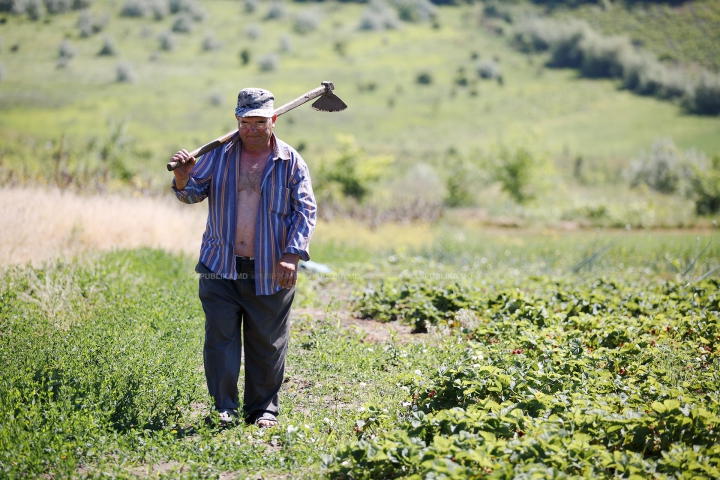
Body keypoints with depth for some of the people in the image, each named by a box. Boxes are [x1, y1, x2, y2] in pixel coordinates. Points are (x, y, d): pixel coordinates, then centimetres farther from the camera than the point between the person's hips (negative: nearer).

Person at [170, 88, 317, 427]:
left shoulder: (290, 161, 1)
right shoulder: (218, 154, 4)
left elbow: (304, 211, -1)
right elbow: (194, 193, 5)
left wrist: (292, 256, -12)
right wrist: (183, 180, -19)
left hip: (270, 272, -1)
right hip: (220, 267, 1)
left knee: (267, 342, 7)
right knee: (220, 336, -2)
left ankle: (264, 408, 20)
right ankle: (224, 407, 7)